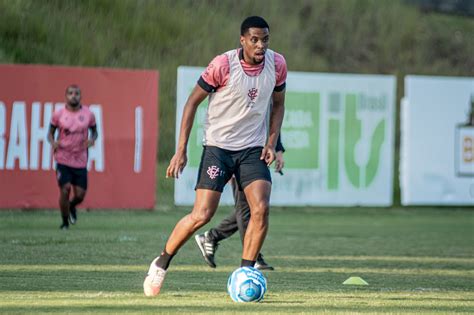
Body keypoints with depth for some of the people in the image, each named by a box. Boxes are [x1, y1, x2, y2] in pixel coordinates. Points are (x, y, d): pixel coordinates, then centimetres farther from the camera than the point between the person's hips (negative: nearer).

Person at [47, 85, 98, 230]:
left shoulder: (88, 114, 0)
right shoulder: (58, 114, -2)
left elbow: (94, 131, 14)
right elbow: (50, 133, 8)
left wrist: (92, 139, -9)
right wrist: (53, 142, -14)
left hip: (81, 161, 2)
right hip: (63, 159, -1)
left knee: (80, 195, 2)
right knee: (65, 190, -9)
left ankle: (72, 207, 39)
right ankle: (65, 222, 12)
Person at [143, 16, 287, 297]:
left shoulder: (277, 65, -3)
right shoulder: (223, 65, -16)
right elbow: (193, 102, -6)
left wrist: (271, 143, 1)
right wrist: (181, 150, -9)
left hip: (253, 149, 4)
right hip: (218, 146, -4)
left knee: (261, 208, -17)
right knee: (202, 215, -11)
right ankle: (161, 265, 10)